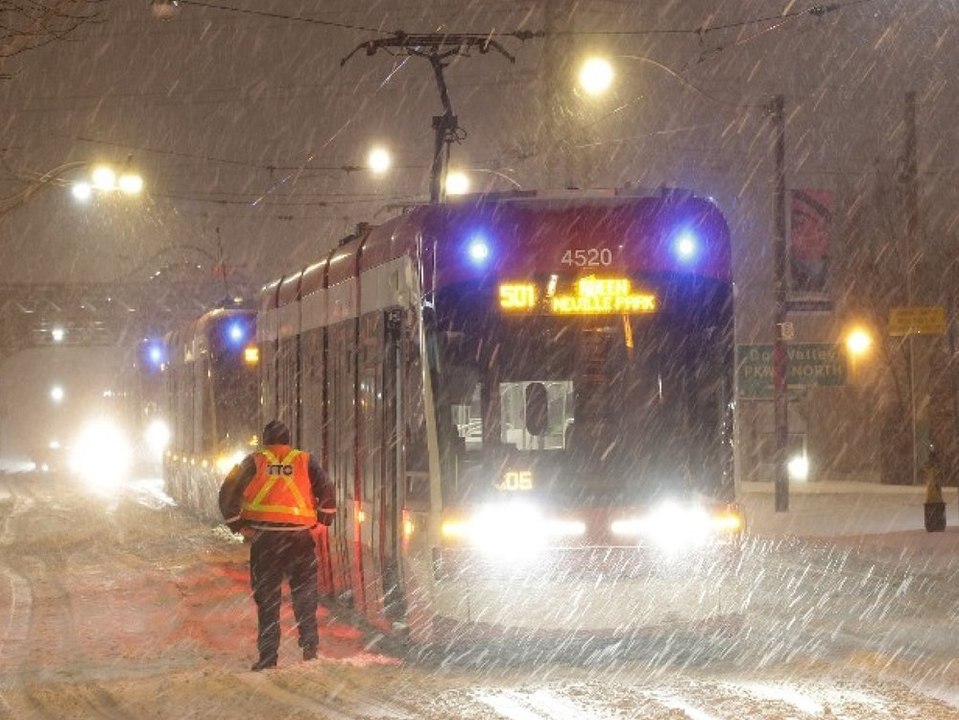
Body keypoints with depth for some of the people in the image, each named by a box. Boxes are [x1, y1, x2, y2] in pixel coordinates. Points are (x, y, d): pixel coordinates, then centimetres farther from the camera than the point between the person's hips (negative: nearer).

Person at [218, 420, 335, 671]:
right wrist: (323, 520, 11)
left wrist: (238, 525, 7)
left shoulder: (254, 461, 7)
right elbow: (326, 491, -3)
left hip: (264, 537, 0)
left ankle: (268, 657, 2)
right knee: (304, 594, 13)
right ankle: (309, 648, 6)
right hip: (300, 536, 0)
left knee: (267, 598, 5)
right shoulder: (305, 461, 7)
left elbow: (228, 492, 1)